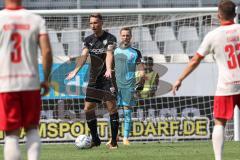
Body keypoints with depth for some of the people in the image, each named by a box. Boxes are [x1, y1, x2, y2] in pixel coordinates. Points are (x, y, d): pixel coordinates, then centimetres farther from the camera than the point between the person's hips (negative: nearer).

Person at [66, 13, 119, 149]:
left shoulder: (110, 38, -5)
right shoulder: (89, 40, 9)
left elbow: (109, 54, -21)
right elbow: (84, 56, -3)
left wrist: (108, 69, -39)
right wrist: (76, 70, -21)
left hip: (108, 78, -5)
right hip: (94, 79, 5)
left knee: (112, 107, -11)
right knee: (88, 108, 2)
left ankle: (114, 141, -7)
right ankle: (95, 140, 14)